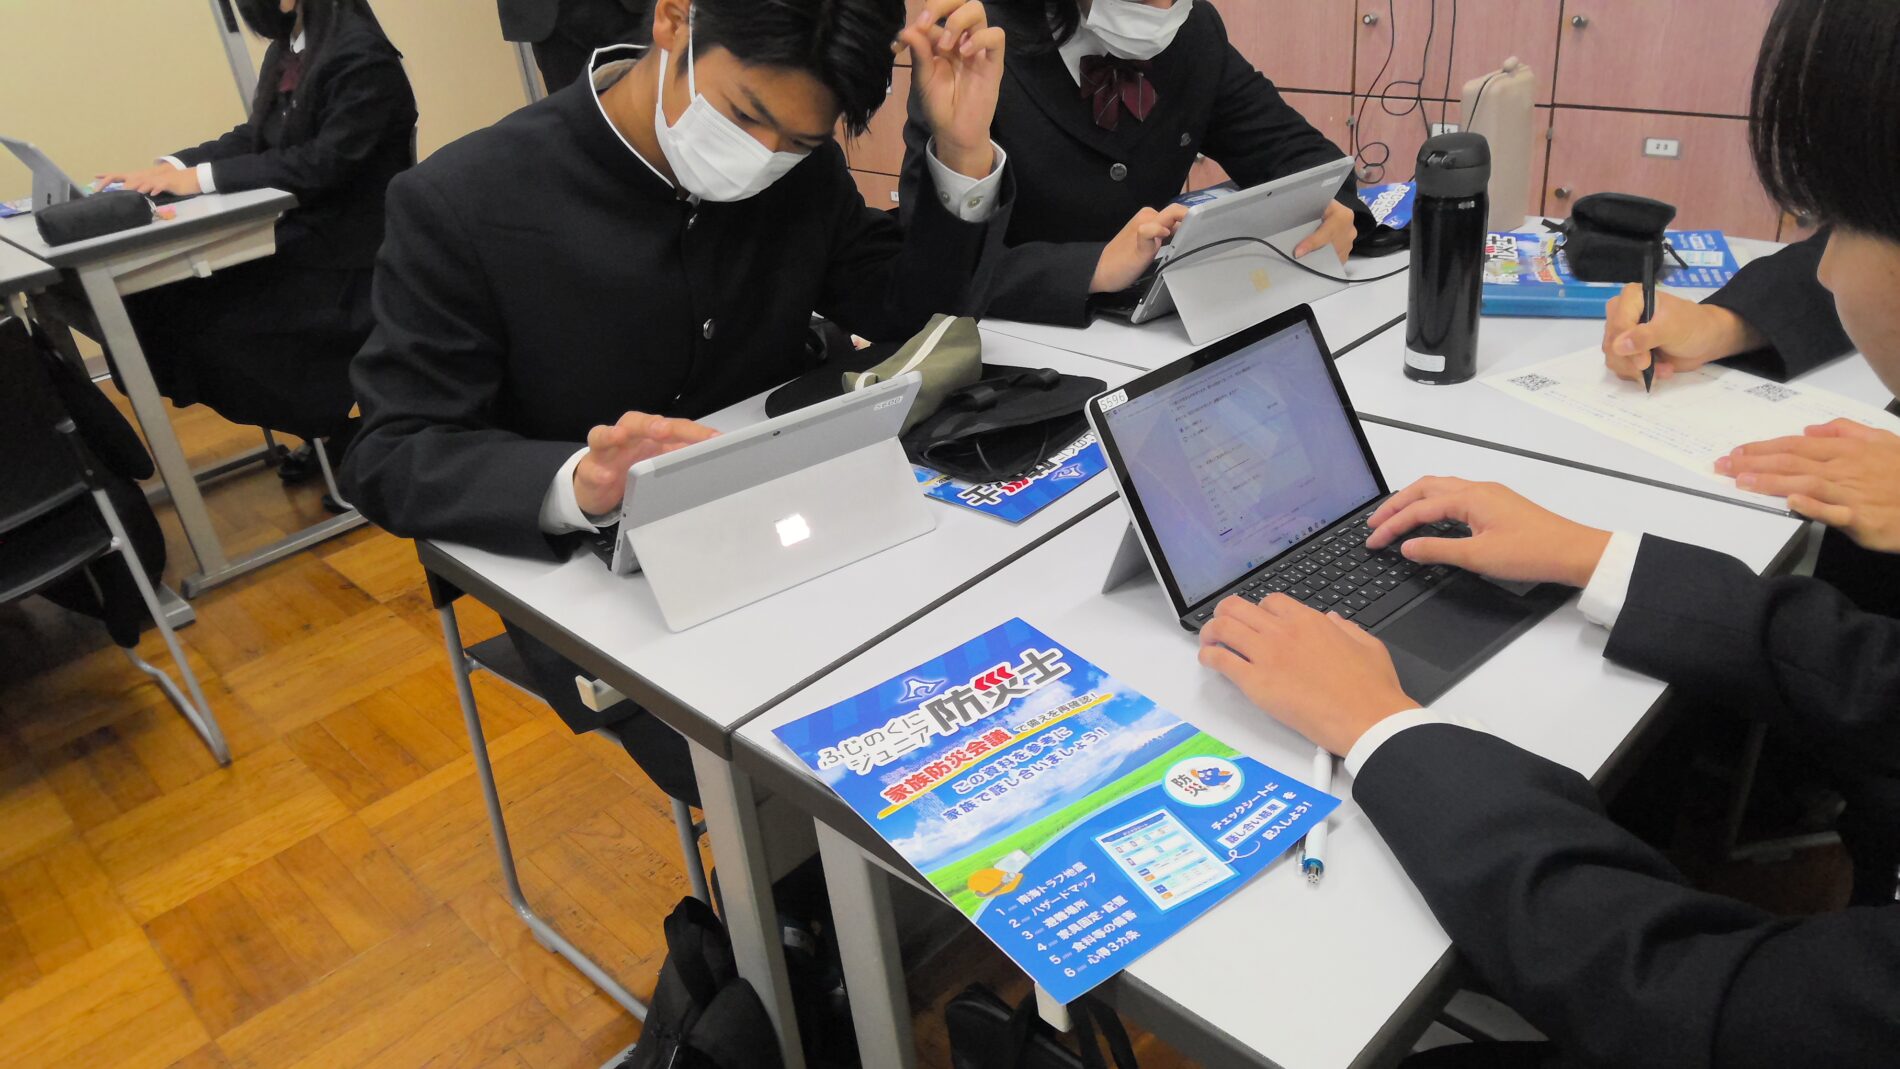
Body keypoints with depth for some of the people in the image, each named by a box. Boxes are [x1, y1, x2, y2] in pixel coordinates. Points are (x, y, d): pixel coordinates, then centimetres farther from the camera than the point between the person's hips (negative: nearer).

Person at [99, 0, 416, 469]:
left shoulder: (362, 56, -17)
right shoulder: (287, 49, 11)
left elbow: (323, 163, -23)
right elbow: (255, 137, 13)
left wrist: (203, 177, -23)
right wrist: (170, 168, -1)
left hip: (348, 254, -9)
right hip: (298, 235, 9)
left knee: (210, 324, -17)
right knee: (164, 297, -3)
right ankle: (327, 435, 5)